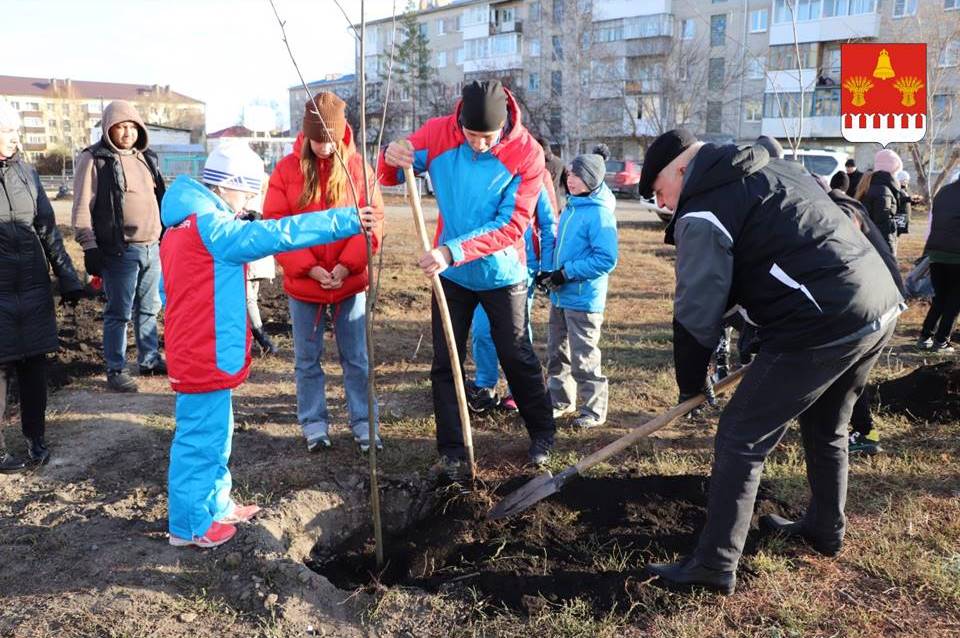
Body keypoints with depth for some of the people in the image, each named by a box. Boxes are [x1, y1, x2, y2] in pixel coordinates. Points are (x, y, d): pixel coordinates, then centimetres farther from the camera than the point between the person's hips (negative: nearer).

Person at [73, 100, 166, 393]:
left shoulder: (147, 158, 15)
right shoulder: (93, 159, -5)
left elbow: (159, 198, 24)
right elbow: (83, 207, -8)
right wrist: (90, 246, -13)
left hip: (152, 248, 6)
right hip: (120, 251, -6)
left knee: (149, 308, 14)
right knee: (119, 313, -2)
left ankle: (150, 358, 27)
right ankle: (116, 370, 7)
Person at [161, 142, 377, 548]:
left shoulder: (182, 227, 14)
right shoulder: (210, 226, -18)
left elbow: (169, 290, 21)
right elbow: (275, 234, -27)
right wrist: (343, 221, -27)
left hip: (194, 350, 10)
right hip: (207, 356, -10)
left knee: (214, 431, 20)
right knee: (201, 435, 1)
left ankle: (217, 505, 34)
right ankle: (189, 526, 14)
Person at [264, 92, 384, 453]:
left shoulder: (358, 166, -3)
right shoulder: (287, 169, -3)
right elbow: (276, 226, -6)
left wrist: (348, 264, -17)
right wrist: (308, 267, -16)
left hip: (351, 282, 0)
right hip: (303, 284, 1)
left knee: (356, 357, 9)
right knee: (307, 359, 12)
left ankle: (363, 422, 22)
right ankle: (314, 423, 26)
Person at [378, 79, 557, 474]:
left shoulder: (527, 153, -19)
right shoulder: (437, 134, -12)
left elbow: (512, 225, -23)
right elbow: (389, 177, -4)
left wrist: (453, 251, -35)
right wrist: (392, 159, -30)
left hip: (501, 274, -2)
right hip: (450, 274, 2)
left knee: (517, 358, 9)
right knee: (445, 363, 5)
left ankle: (542, 433, 31)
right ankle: (451, 449, 18)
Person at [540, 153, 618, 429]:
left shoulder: (600, 214, -17)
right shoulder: (570, 207, 10)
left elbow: (606, 259, -22)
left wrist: (567, 273, -21)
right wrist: (550, 271, 5)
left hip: (583, 300, -9)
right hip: (560, 296, 9)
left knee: (584, 358, -1)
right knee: (557, 353, 18)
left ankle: (594, 410, 13)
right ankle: (560, 401, 32)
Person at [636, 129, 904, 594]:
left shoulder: (703, 215, -8)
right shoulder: (775, 169, 19)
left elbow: (696, 314, -10)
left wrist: (691, 383, 5)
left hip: (824, 328, -9)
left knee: (741, 438, 0)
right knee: (826, 429, 27)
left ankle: (715, 565, 4)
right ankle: (825, 528, 44)